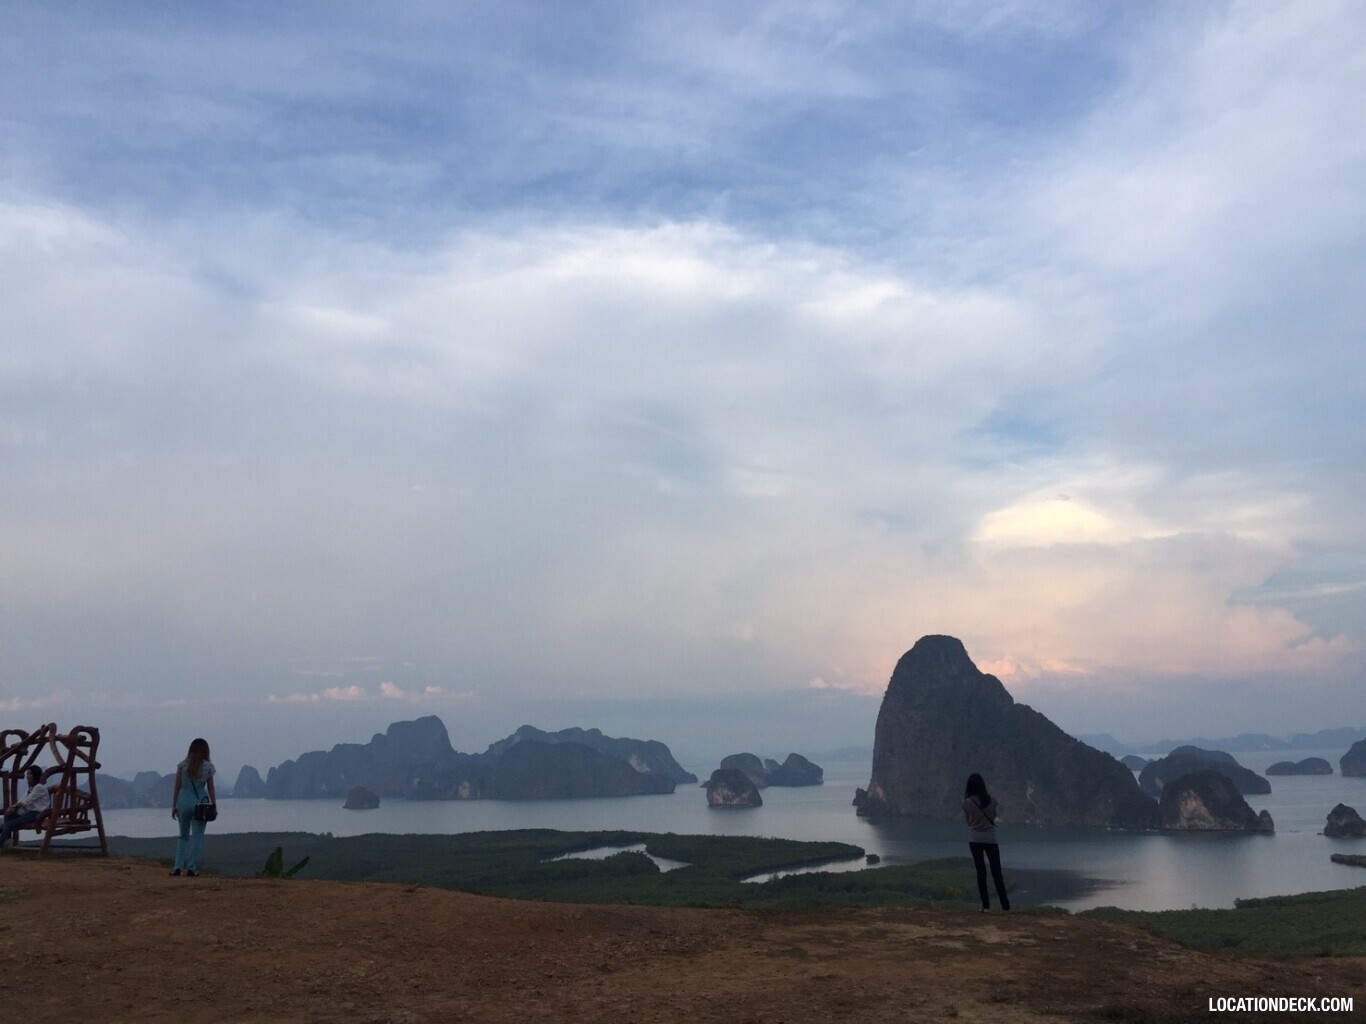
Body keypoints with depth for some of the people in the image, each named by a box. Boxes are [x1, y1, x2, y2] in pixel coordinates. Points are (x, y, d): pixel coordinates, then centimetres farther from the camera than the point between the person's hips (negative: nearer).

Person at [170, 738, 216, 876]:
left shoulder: (182, 765, 2)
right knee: (197, 836, 6)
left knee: (183, 835, 15)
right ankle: (191, 868, 3)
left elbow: (177, 787, 2)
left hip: (184, 802, 2)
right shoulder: (208, 766, -2)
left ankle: (178, 866, 6)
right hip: (200, 802, -2)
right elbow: (211, 788, -1)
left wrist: (174, 806, 7)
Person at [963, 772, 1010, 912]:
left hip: (975, 840, -1)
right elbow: (994, 816, 8)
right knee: (996, 872, 9)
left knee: (981, 872, 5)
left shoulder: (967, 802, -10)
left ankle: (986, 905, 1)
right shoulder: (990, 800, -6)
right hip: (990, 839, 1)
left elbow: (967, 821, -1)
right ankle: (1005, 905, 7)